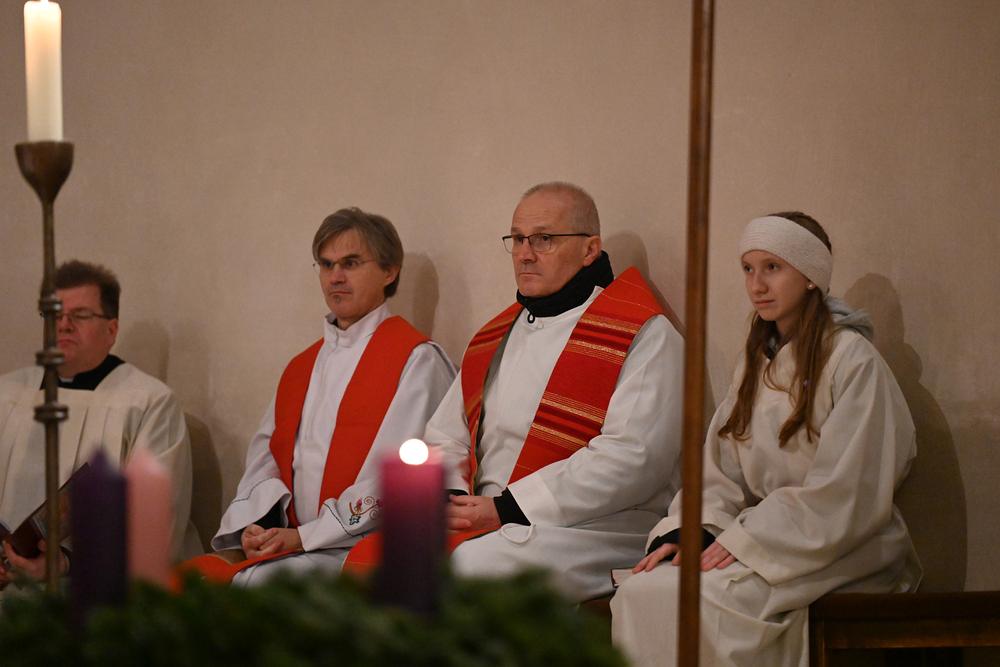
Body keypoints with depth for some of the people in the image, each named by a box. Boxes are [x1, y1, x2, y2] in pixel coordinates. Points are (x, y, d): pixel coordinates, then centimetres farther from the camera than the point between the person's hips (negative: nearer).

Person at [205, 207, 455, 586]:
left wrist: (305, 535, -14)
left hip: (360, 551, -6)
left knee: (256, 581, -32)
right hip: (289, 543, 7)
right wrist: (251, 524, -4)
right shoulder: (302, 368, 23)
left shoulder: (416, 360, -2)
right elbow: (265, 455, 18)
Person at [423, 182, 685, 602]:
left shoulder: (645, 335, -1)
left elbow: (634, 458, -15)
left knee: (466, 565, -34)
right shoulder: (495, 338, 22)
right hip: (490, 521, 7)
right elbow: (443, 437, 25)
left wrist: (509, 508, -16)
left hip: (595, 527, -6)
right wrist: (450, 500, 0)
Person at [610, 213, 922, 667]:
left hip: (836, 547, -6)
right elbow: (720, 470, 12)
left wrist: (745, 540, -16)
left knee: (704, 598, -31)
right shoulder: (758, 362, 18)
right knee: (641, 591, -21)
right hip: (764, 535, 6)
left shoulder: (853, 360, -6)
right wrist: (683, 530, -8)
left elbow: (843, 493, -13)